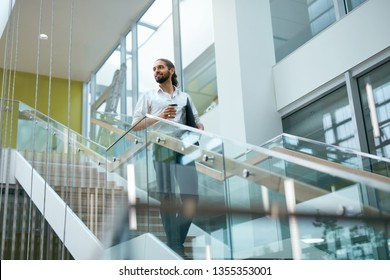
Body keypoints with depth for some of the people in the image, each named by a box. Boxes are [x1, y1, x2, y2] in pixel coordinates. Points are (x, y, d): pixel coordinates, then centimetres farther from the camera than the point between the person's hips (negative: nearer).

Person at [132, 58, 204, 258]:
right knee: (167, 197, -2)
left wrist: (199, 129, -5)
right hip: (162, 149, -2)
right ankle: (174, 245, 5)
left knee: (191, 196, -6)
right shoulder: (148, 96, 15)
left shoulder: (185, 97, 22)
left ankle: (176, 241, 10)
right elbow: (136, 125, 6)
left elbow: (197, 123, 19)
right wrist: (159, 117, -8)